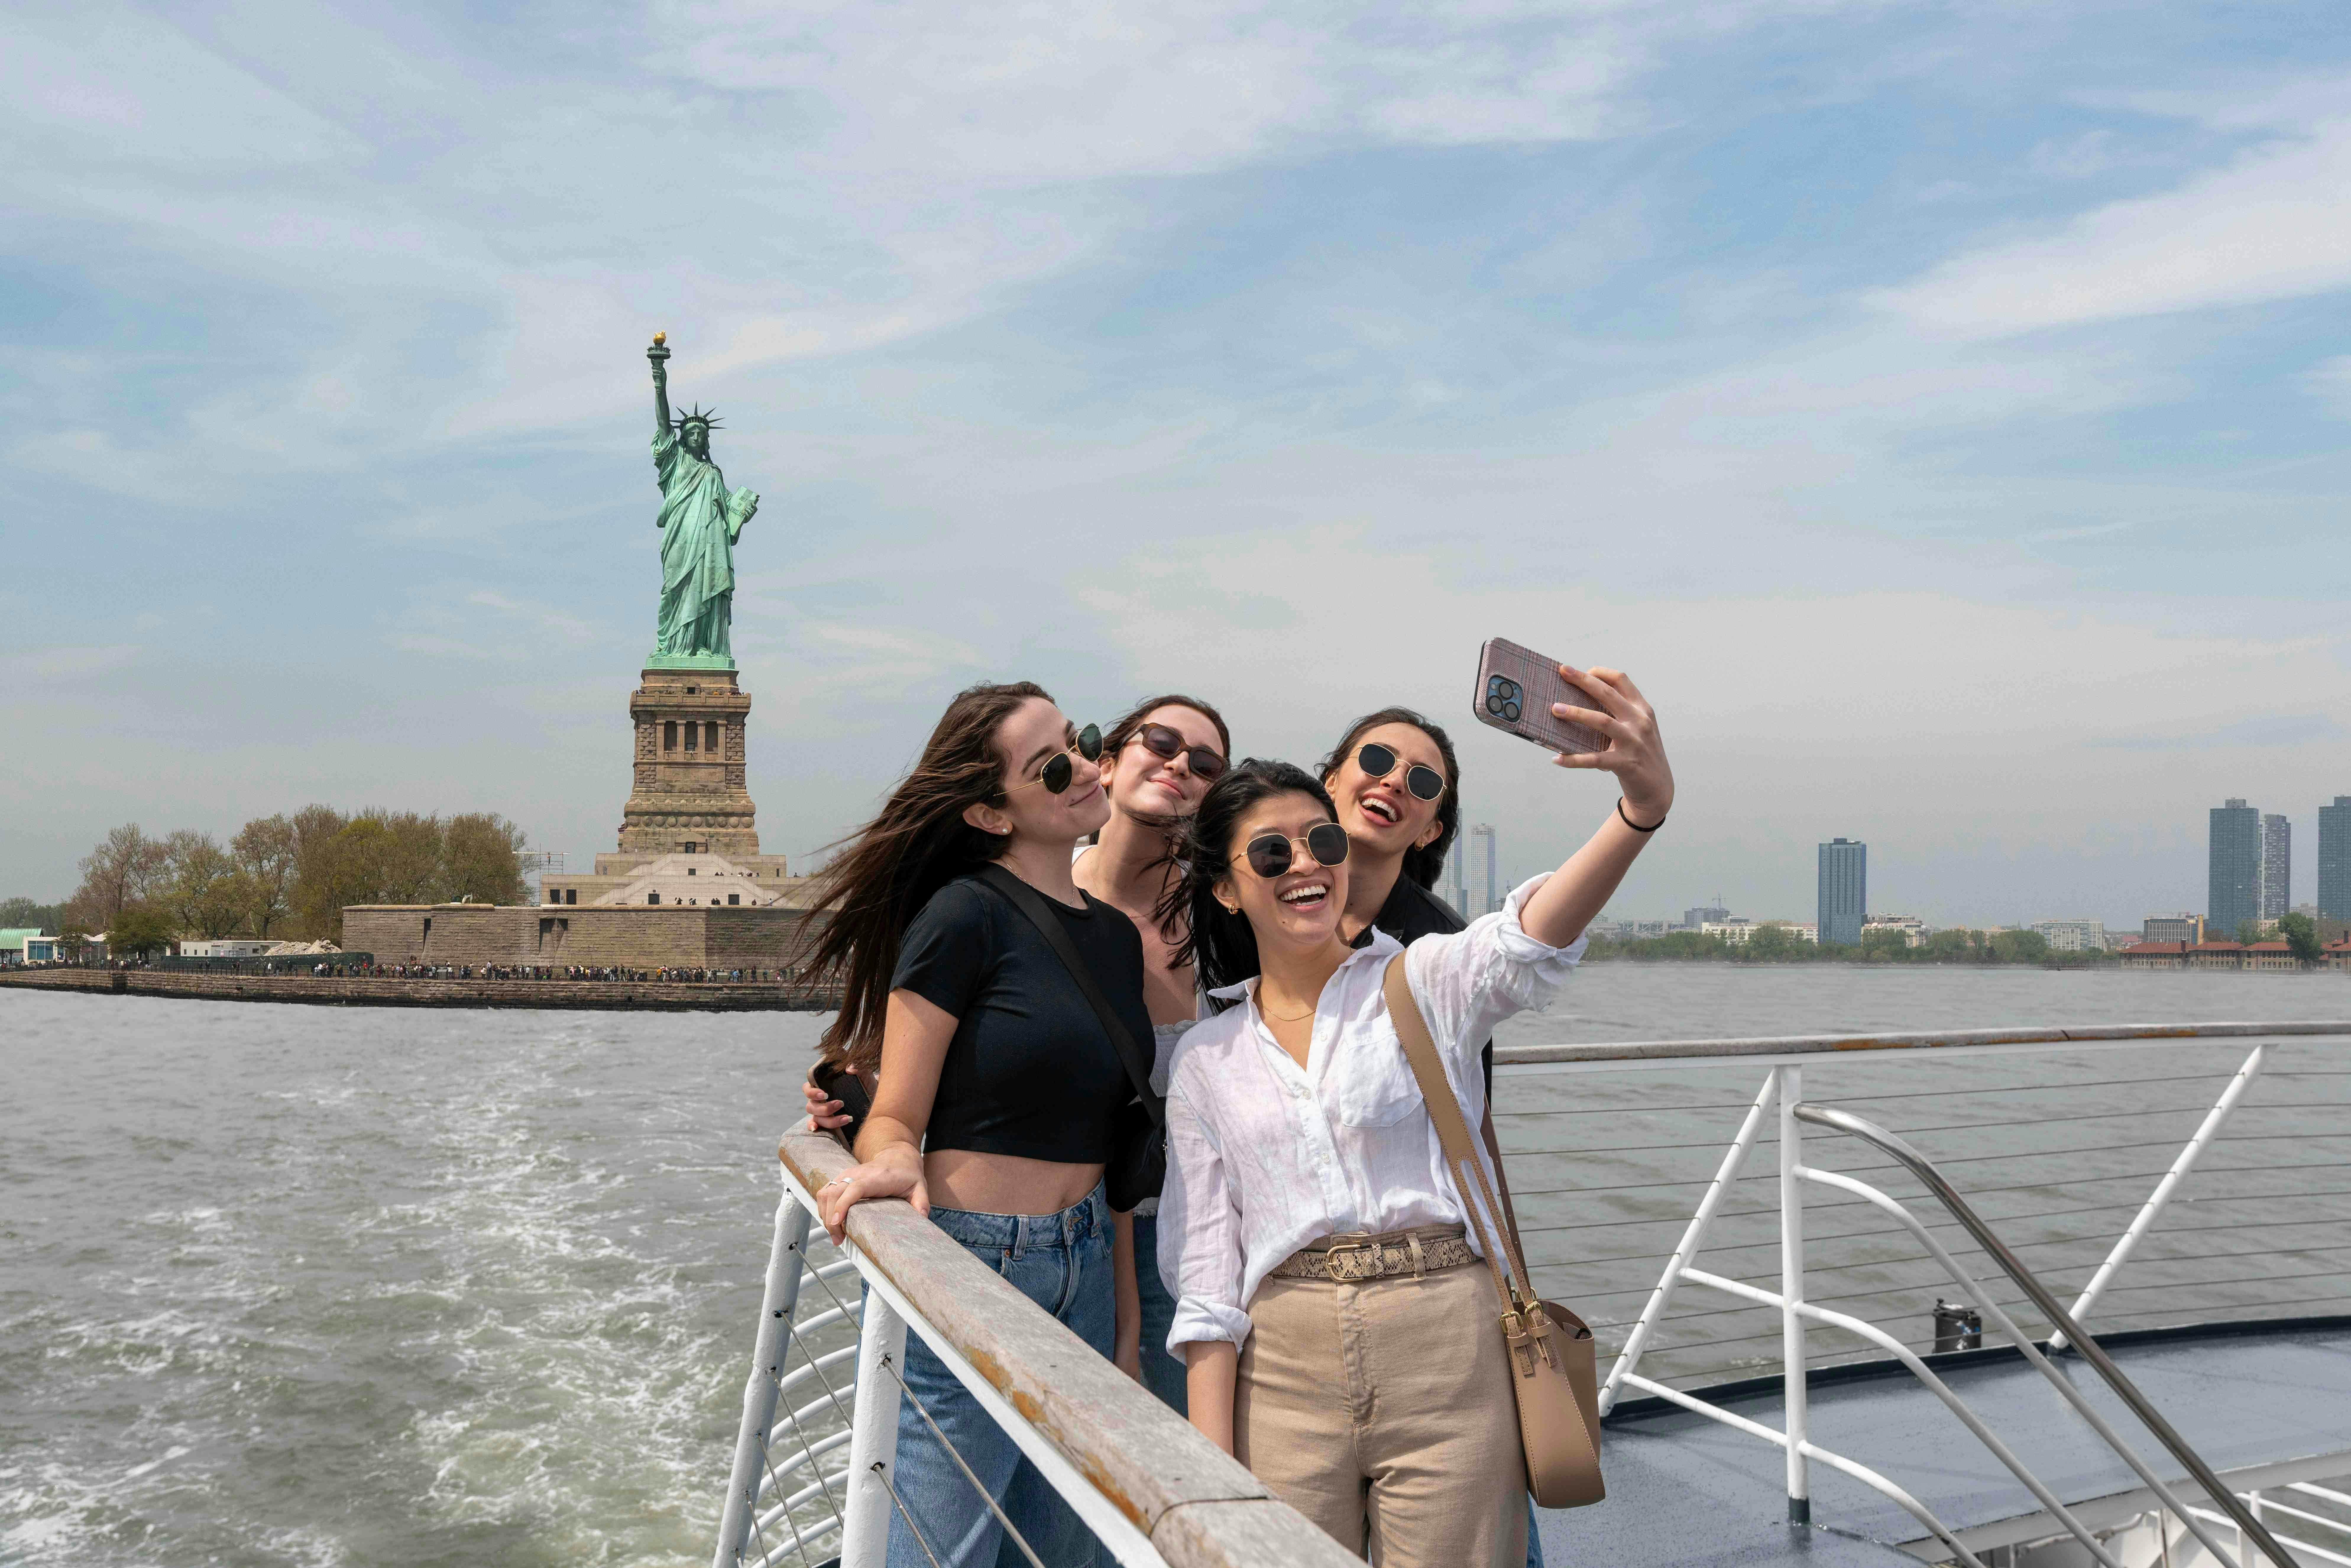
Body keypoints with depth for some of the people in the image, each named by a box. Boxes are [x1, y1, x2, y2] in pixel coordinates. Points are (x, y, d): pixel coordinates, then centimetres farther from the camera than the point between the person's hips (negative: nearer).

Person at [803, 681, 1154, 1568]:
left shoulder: (1118, 937, 9)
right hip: (966, 1262, -7)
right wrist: (892, 1162, -32)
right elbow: (894, 1117, -10)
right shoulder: (966, 914, -12)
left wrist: (1124, 1306, 12)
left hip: (1085, 1271, 7)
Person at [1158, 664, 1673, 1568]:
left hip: (1447, 1360, -2)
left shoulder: (1423, 983, 1)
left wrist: (1642, 807, -40)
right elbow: (1206, 1272, 7)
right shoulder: (1207, 1061, 9)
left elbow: (1526, 946, -21)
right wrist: (1212, 1472, -1)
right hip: (1285, 1369, 2)